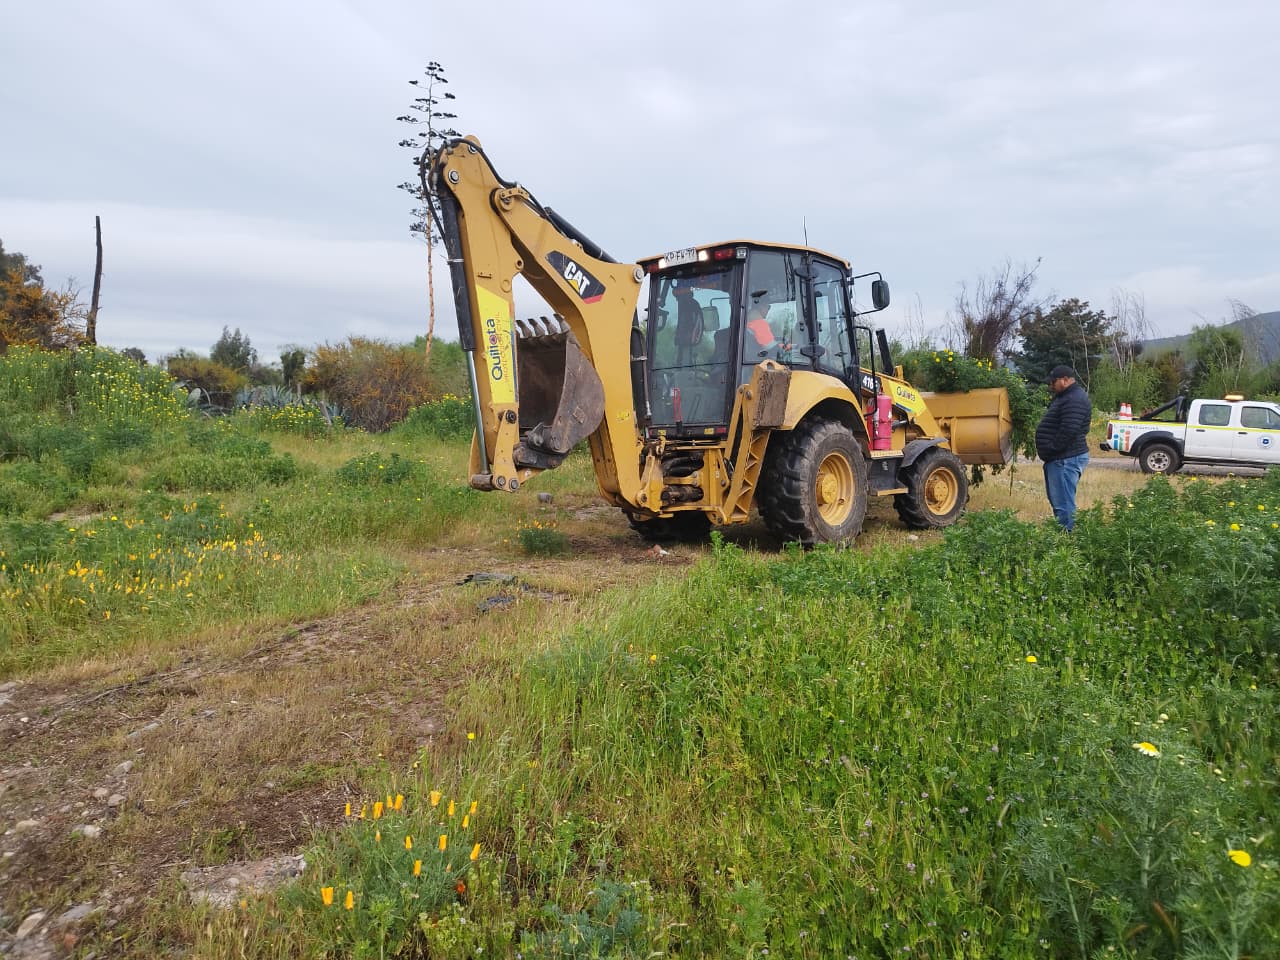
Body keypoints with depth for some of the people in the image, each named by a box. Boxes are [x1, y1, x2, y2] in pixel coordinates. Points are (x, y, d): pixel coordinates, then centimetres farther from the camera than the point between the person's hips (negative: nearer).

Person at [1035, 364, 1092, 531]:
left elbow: (1068, 431, -26)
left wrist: (1051, 449, -17)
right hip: (1060, 458, 11)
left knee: (1063, 504, -8)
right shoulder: (1066, 397, 19)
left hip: (1066, 459, -11)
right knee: (1057, 500, 16)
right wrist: (1046, 450, 15)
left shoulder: (1075, 400, -17)